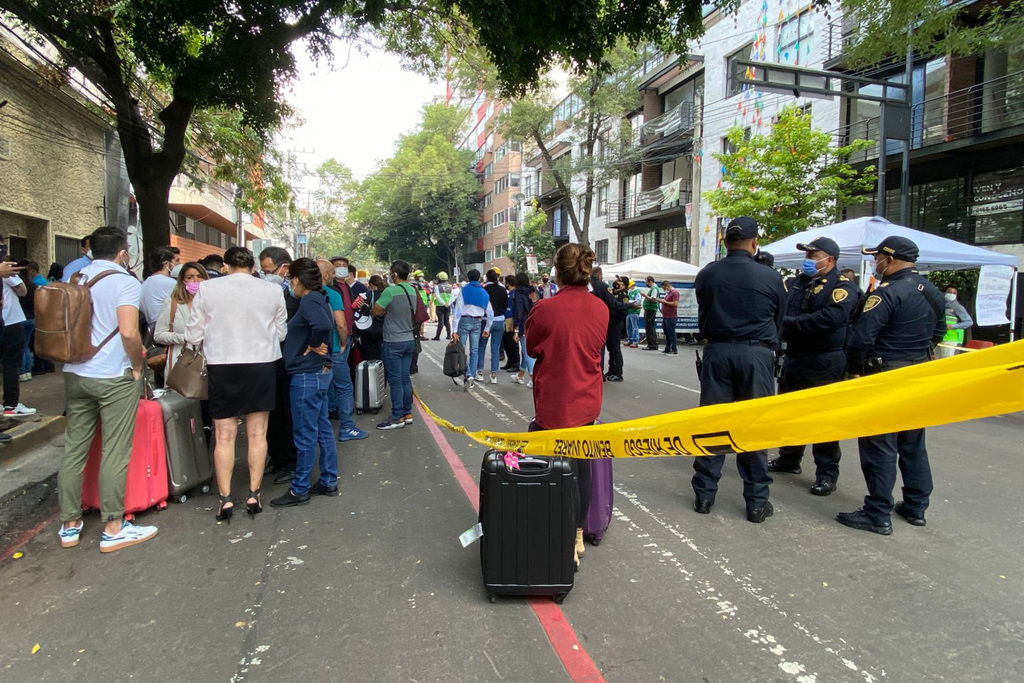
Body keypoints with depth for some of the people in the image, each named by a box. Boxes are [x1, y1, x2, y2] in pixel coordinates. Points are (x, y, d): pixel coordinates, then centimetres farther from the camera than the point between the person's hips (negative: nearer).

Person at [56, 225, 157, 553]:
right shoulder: (125, 282, -11)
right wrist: (138, 364, -6)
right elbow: (129, 333, -21)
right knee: (114, 453, 0)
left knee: (74, 449, 12)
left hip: (75, 374, 7)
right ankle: (113, 528, 7)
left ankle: (70, 525, 22)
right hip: (114, 377, -6)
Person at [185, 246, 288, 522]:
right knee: (257, 434, 10)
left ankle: (225, 499, 13)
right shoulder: (273, 290, -2)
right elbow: (282, 333, 4)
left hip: (222, 366, 0)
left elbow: (193, 335, -1)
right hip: (261, 365, 1)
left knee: (224, 436, 8)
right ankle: (254, 495, 16)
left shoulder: (207, 289, -4)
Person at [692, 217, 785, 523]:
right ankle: (757, 501, 14)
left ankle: (704, 494, 16)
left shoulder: (706, 275, 0)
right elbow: (780, 321, 9)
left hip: (717, 351, 2)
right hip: (757, 353, -1)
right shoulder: (770, 277, -4)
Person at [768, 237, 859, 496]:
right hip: (794, 358, 7)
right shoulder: (796, 283, 11)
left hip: (824, 363, -7)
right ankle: (789, 459, 36)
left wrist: (790, 322, -21)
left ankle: (827, 473, 12)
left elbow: (830, 318, -24)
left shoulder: (842, 286, -9)